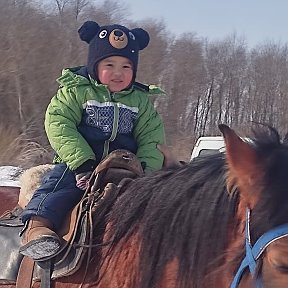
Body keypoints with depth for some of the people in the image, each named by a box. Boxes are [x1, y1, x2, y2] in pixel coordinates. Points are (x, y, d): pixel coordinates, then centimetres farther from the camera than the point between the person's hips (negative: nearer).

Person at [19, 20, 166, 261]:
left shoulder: (141, 101, 11)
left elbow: (151, 141, 8)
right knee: (62, 180, -30)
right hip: (78, 163, -3)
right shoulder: (74, 91, 2)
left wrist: (145, 170, -13)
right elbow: (59, 126, -10)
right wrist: (82, 163, -22)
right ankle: (37, 225, -42)